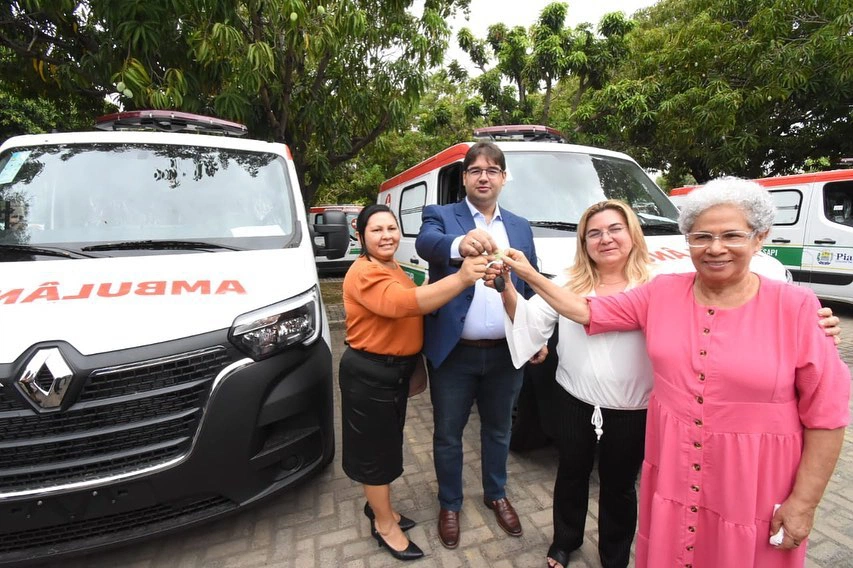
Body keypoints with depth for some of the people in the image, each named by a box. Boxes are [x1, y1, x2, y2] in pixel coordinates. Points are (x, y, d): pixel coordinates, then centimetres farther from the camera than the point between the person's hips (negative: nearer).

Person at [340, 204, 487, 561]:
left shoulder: (394, 268, 9)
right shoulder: (364, 273, -22)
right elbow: (402, 303, -40)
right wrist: (461, 278, -48)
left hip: (397, 370, 9)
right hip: (369, 373, -9)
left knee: (388, 443, 22)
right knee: (376, 448, 8)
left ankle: (378, 505, 43)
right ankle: (384, 524, 28)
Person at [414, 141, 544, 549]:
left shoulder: (521, 227, 9)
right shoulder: (440, 216, -3)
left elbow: (531, 288, 12)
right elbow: (426, 242, -27)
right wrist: (459, 244, -48)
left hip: (505, 352, 3)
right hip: (454, 352, -3)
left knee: (498, 430, 21)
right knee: (448, 434, 13)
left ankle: (496, 495, 46)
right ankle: (449, 505, 38)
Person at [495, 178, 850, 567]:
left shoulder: (794, 307, -12)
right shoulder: (661, 294, -5)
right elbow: (587, 311, 0)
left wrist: (803, 501, -8)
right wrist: (529, 274, -4)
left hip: (753, 487, -2)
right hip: (672, 473, 3)